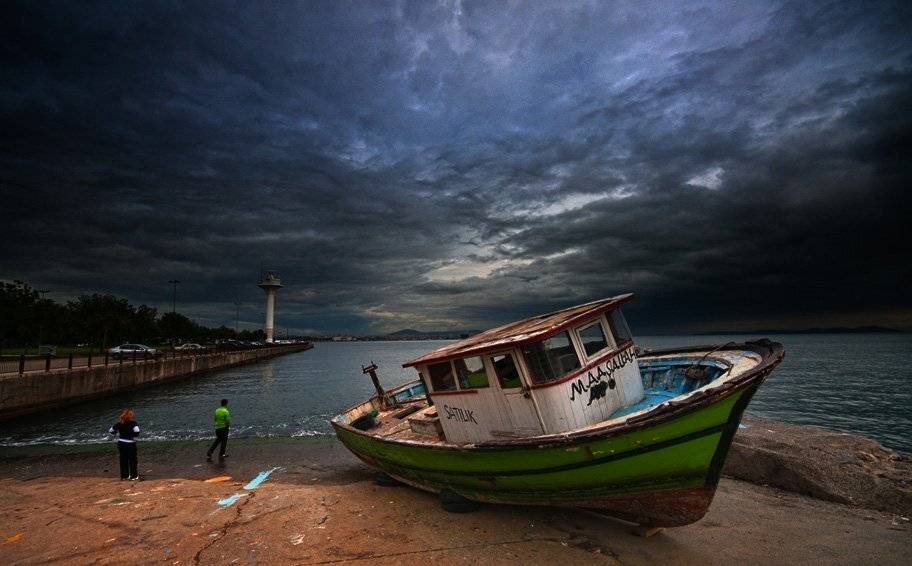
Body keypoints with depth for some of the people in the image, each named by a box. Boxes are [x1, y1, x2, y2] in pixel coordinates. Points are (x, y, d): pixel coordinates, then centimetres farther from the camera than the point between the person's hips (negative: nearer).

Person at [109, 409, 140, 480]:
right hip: (130, 444, -5)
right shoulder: (133, 423, -17)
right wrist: (134, 437, -12)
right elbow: (137, 431, -31)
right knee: (132, 460, 6)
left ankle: (124, 475, 21)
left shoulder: (119, 424, -1)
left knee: (123, 460, 14)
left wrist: (117, 435, 16)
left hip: (121, 443, 5)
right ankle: (134, 476, 10)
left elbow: (110, 430, 9)